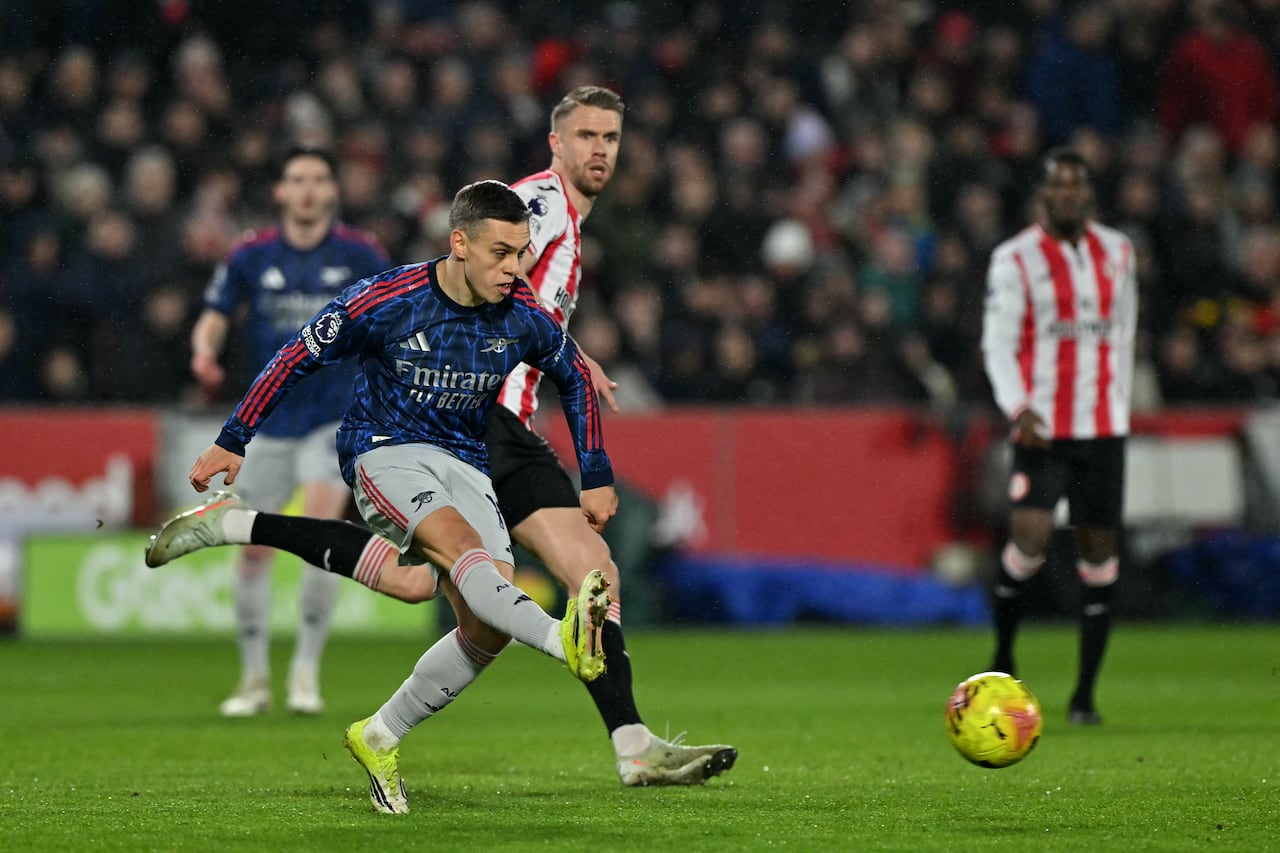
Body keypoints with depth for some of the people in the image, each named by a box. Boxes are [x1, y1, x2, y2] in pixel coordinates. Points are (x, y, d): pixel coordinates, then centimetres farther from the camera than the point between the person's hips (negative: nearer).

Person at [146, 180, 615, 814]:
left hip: (463, 464, 4)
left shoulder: (524, 319, -6)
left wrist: (595, 477, 14)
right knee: (461, 545, -35)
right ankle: (565, 638, -61)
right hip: (383, 449, -4)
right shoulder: (386, 301, -16)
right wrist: (232, 442, -1)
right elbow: (299, 356, -5)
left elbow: (575, 377, 14)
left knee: (487, 629, -13)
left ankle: (379, 738, 6)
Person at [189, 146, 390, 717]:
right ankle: (255, 678, 19)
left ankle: (306, 670, -10)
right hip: (269, 418, 2)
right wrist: (205, 352, -16)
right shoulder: (251, 255, 0)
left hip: (336, 417, -2)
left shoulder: (360, 255, -3)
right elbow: (215, 318, 5)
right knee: (255, 546, 3)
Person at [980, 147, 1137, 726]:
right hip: (1042, 429, -4)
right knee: (1029, 541, -18)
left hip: (1103, 427, 4)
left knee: (1099, 550, 2)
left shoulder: (1116, 253, 11)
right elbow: (998, 344, -7)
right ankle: (1002, 659, 7)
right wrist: (1018, 411, -21)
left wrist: (1120, 405, 16)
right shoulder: (1015, 259, -2)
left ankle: (1085, 694, 8)